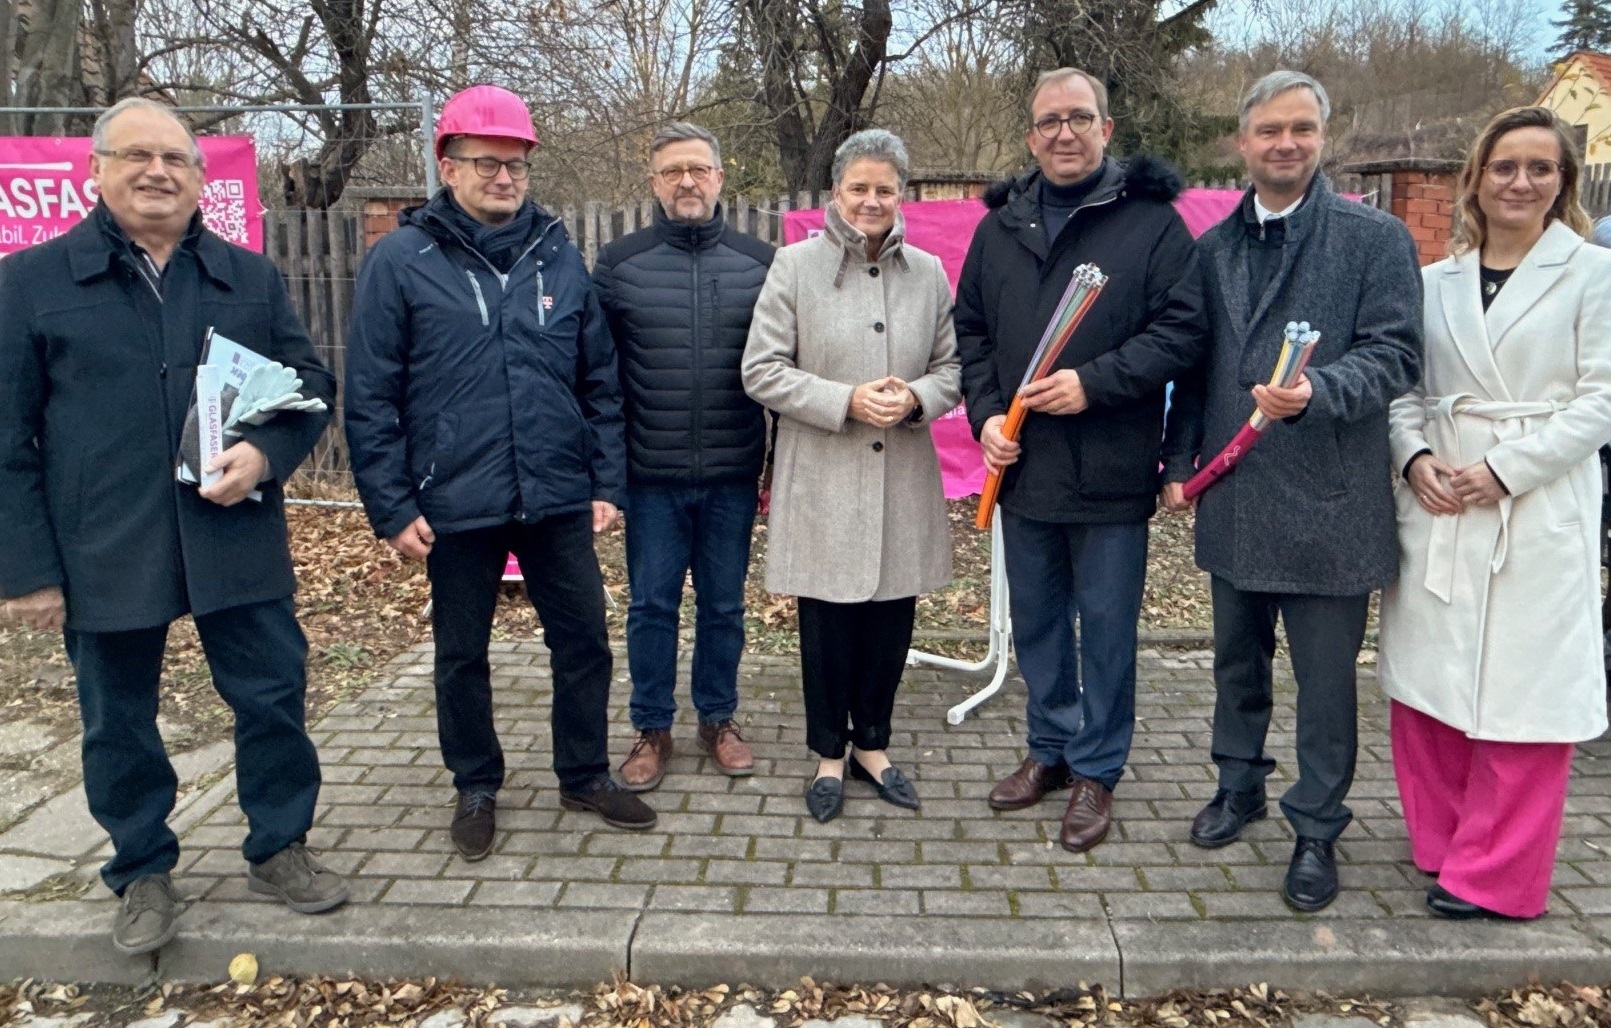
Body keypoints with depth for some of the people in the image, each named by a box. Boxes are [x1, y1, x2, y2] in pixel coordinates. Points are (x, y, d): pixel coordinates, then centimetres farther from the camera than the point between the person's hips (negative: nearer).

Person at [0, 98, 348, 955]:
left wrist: (266, 452, -12)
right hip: (103, 554, -1)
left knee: (273, 698, 8)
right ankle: (143, 873, 32)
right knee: (118, 724, 12)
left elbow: (313, 384, 9)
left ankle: (278, 848, 29)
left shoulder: (251, 277, 8)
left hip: (236, 539, 2)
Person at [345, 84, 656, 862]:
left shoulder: (557, 253, 6)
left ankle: (586, 775, 31)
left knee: (583, 641, 11)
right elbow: (370, 398, -4)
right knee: (462, 654, 13)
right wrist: (392, 508, -8)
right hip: (455, 506, -2)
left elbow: (600, 378, 9)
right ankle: (476, 788, 32)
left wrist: (607, 481, 4)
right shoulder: (401, 261, -4)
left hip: (560, 499, 3)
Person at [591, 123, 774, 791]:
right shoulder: (619, 263, 1)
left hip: (733, 476, 1)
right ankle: (652, 729, 24)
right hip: (651, 477, -1)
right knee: (651, 605, 8)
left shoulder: (758, 261, 4)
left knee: (724, 604, 12)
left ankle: (718, 719, 29)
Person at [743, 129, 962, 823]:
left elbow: (953, 366, 10)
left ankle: (872, 744, 30)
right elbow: (761, 372, -6)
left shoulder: (928, 272, 6)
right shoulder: (795, 266, -3)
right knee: (827, 622, 6)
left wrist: (916, 397, -12)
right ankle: (829, 754, 25)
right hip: (823, 479, -3)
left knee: (891, 621, 10)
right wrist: (845, 401, -16)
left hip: (903, 479, 3)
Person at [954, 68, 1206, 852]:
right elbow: (970, 330, 15)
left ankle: (1097, 770, 23)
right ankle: (1049, 748, 34)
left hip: (1110, 470, -5)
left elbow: (1182, 328, -10)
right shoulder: (1000, 227, 11)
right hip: (1022, 465, 5)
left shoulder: (1151, 219, -4)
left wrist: (1093, 383, -19)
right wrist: (985, 412, 0)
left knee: (1106, 625, 6)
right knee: (1035, 620, 16)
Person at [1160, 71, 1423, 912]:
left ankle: (1318, 830, 23)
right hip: (1233, 499, 5)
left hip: (1327, 502, -4)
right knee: (1237, 660, 19)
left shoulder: (1375, 238, -5)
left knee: (1325, 678, 6)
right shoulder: (1212, 249, 9)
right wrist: (1179, 461, 7)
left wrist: (1318, 392, -28)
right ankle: (1240, 785, 39)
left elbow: (1395, 355, -11)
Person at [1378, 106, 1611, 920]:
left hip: (1539, 511, -4)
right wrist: (1415, 457, -8)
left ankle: (1494, 874, 13)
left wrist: (1504, 471, -15)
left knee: (1520, 691, 1)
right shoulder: (1436, 280, 10)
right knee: (1427, 679, 9)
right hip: (1437, 505, 4)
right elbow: (1406, 388, 11)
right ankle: (1441, 841, 26)